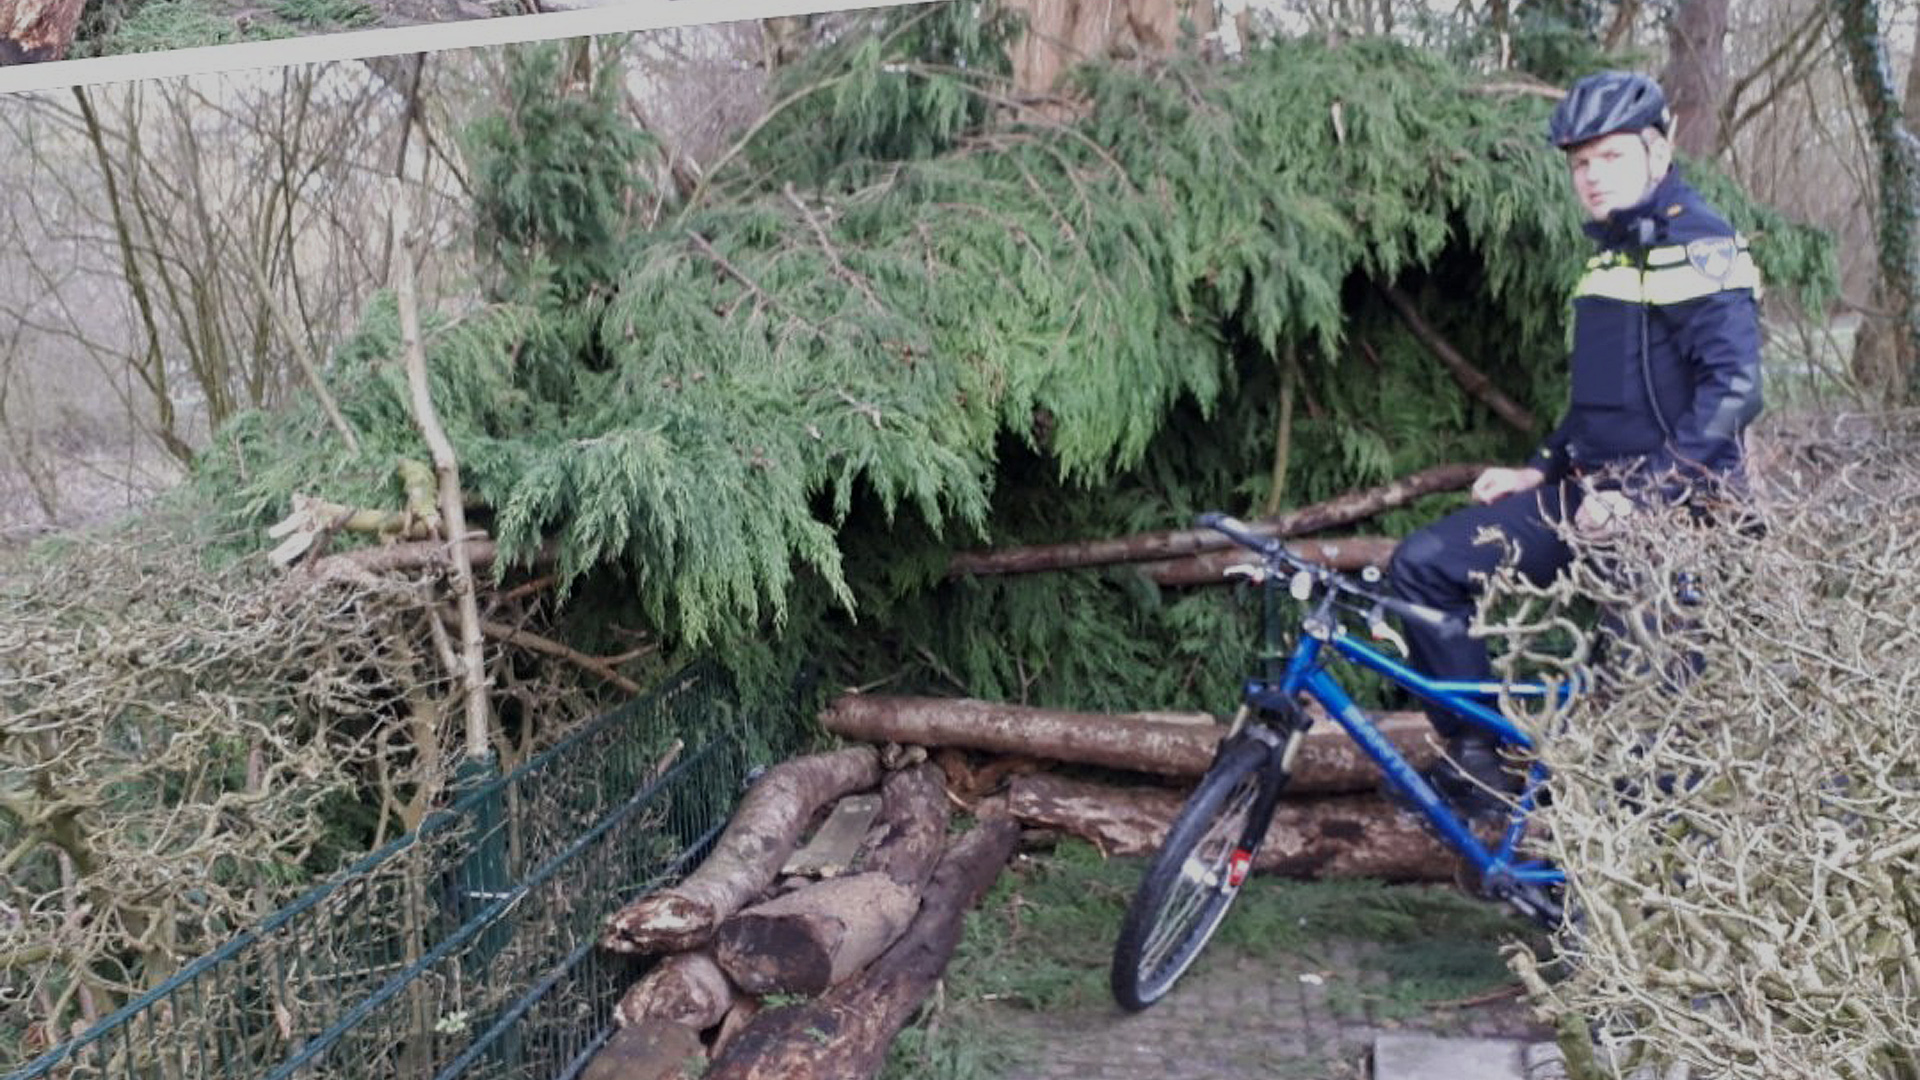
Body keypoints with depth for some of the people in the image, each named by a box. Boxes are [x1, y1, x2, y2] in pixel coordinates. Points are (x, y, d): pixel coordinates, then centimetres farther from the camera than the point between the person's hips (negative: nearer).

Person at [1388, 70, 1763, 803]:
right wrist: (1537, 471, 13)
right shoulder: (1613, 252, 18)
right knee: (1425, 564, -4)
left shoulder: (1701, 247, -9)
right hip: (1590, 494, 8)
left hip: (1666, 509, -8)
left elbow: (1734, 389, -20)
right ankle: (1476, 755, -1)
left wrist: (1640, 493, -26)